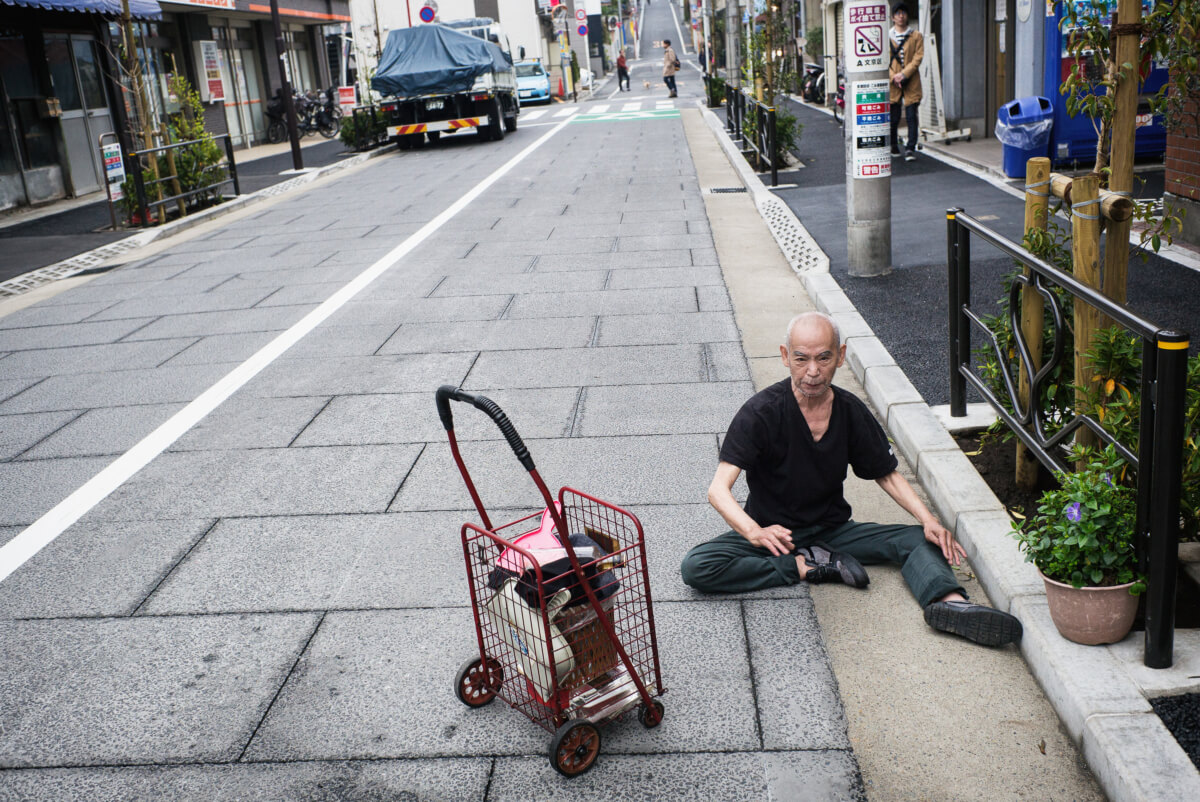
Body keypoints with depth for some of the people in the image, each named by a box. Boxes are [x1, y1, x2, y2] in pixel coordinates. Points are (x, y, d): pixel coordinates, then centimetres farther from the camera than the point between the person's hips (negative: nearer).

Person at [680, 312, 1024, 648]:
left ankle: (950, 602, -42)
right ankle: (810, 567, -22)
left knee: (919, 539, -15)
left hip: (833, 530, 3)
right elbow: (719, 489, -24)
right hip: (772, 534, -3)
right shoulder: (760, 412, -17)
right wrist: (755, 532, -45)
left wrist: (928, 519, -10)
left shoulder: (851, 411, -4)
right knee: (696, 567, -28)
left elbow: (887, 473, 9)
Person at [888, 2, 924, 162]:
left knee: (911, 116, -6)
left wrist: (903, 74, -12)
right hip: (893, 82, 0)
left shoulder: (916, 36, 7)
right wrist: (893, 76, -10)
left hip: (911, 82, 0)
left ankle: (910, 149, -5)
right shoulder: (887, 36, 7)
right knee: (893, 117, 4)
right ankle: (893, 146, 23)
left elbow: (918, 58, 0)